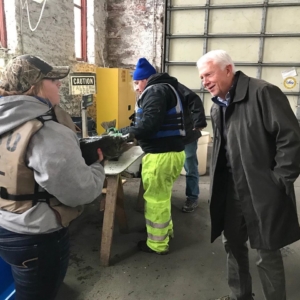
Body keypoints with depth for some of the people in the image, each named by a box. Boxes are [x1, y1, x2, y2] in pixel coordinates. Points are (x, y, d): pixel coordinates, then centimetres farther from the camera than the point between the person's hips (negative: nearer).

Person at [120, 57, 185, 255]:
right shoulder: (165, 88, 21)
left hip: (161, 155, -11)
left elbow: (150, 124, -24)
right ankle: (166, 229, 41)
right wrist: (132, 133, 13)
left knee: (156, 199, 2)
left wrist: (124, 132, -10)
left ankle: (157, 244, 17)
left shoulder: (154, 91, -12)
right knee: (162, 196, 24)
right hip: (172, 151, 11)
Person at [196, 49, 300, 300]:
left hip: (263, 192, -7)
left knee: (267, 253, 7)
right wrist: (219, 181, 12)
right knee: (233, 244, 19)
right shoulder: (217, 107, 10)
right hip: (231, 191, 8)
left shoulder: (262, 93, -15)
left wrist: (278, 180, -15)